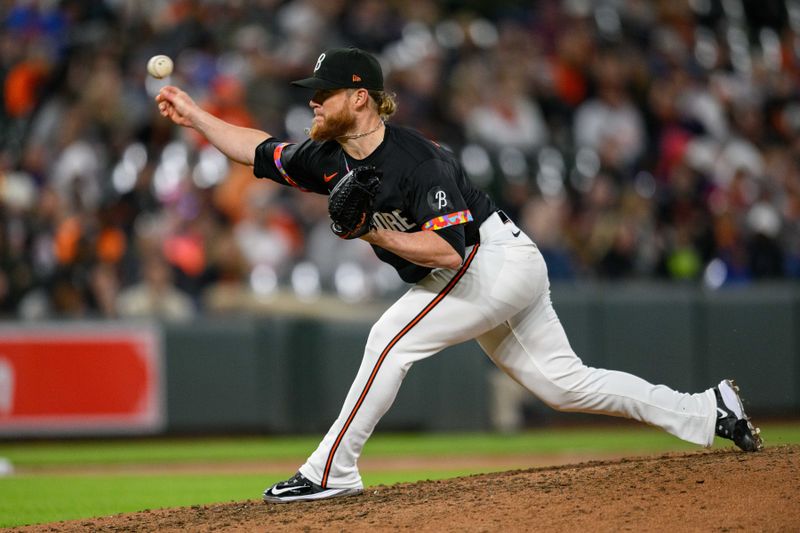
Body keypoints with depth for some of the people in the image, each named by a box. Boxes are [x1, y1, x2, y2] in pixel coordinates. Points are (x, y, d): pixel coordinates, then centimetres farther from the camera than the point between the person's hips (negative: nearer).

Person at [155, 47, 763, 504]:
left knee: (392, 339, -17)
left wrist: (374, 232, -31)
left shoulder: (420, 162, -26)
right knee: (562, 381, 9)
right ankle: (705, 411, 14)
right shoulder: (329, 158, 0)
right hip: (489, 277, 9)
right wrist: (193, 114, 7)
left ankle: (331, 471, -12)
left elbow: (450, 250, -33)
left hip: (498, 261, -9)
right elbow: (261, 150, 13)